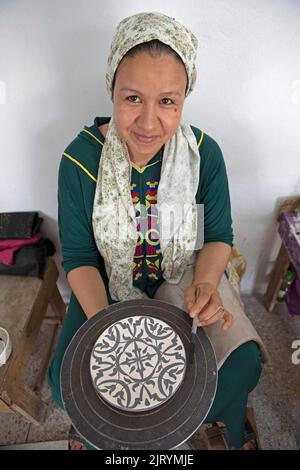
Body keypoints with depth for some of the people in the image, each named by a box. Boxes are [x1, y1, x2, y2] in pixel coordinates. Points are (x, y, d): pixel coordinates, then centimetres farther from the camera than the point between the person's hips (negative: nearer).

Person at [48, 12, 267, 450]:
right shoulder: (80, 159, -17)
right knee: (67, 379, -11)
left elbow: (219, 235, -5)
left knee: (243, 364, -11)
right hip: (108, 284, 0)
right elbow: (78, 255, -12)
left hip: (187, 277, 1)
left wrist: (206, 284, -26)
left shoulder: (206, 154, -14)